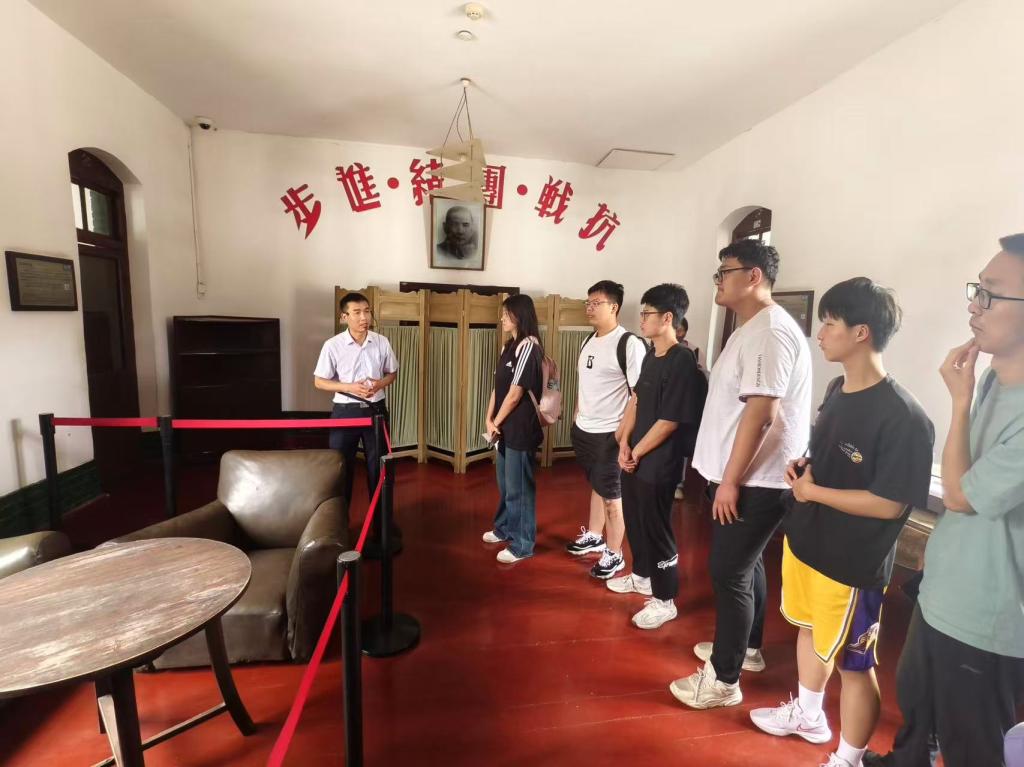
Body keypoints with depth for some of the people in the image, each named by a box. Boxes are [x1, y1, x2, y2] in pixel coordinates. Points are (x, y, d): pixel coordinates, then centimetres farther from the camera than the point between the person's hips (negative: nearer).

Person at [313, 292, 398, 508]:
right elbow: (319, 382, -3)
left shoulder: (382, 342, -2)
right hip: (345, 411, -2)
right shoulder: (333, 345, -9)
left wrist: (380, 384, -12)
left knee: (377, 465, 11)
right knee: (341, 466, 8)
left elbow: (392, 373, 10)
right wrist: (350, 387, -18)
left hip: (376, 410, 2)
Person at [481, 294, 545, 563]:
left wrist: (495, 423, -8)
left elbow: (515, 394, -18)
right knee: (505, 483, 22)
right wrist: (489, 420, 0)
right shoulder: (509, 345, 11)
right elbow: (497, 386, 10)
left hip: (521, 429, -9)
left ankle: (522, 544, 17)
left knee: (518, 487, 3)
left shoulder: (529, 347, -17)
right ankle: (504, 528, 40)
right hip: (506, 427, 9)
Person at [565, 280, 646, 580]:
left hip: (608, 434, -7)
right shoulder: (589, 341, 9)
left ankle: (614, 555, 21)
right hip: (583, 430, 7)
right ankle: (593, 536, 39)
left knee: (611, 495, 5)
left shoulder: (629, 344, -17)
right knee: (596, 486, 22)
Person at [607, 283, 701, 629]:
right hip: (634, 457, 9)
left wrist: (636, 453, -12)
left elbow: (669, 421, -21)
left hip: (658, 464, -8)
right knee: (634, 520, 21)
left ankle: (665, 600, 24)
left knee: (656, 528, 5)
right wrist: (624, 443, 1)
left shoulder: (681, 361, -21)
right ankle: (641, 576, 43)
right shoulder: (650, 355, 7)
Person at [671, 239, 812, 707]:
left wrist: (731, 480, -22)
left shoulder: (770, 332, -20)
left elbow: (761, 412, -26)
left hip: (755, 481, -10)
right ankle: (746, 648, 39)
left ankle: (723, 679, 15)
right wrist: (726, 476, 20)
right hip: (744, 476, 10)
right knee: (745, 566, 21)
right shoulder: (750, 330, 14)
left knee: (729, 573, 0)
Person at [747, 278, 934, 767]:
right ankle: (808, 714, 50)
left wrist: (811, 490, -17)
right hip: (804, 540, 8)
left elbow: (889, 504, -23)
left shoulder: (902, 417, -24)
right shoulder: (837, 389, 2)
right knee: (810, 629, 26)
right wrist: (803, 466, -2)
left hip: (852, 561, -8)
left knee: (853, 662, 12)